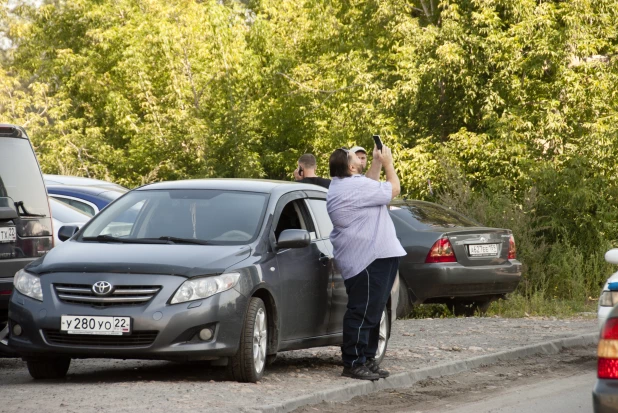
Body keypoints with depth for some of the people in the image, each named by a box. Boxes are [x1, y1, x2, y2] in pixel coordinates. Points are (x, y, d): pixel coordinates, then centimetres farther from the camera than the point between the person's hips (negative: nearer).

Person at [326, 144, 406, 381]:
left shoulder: (343, 186, 14)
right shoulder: (355, 187, -19)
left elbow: (372, 187, 28)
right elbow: (393, 189, -10)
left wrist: (377, 163, 20)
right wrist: (387, 163, 4)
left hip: (375, 256, 11)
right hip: (368, 259, -11)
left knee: (370, 312, 15)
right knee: (363, 313, -10)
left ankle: (366, 359, 20)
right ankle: (354, 363, -9)